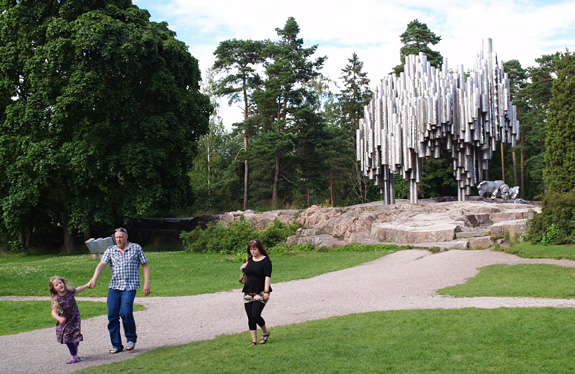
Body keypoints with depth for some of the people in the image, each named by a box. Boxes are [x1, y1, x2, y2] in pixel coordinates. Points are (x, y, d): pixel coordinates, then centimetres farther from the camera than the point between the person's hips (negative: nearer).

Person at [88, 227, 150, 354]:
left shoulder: (136, 248, 7)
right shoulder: (110, 250, 10)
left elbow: (145, 266, 9)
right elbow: (102, 264, -4)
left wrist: (146, 283, 0)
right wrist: (94, 278, -21)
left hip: (130, 287, -3)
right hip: (114, 286, 3)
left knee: (126, 313, -18)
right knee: (112, 315, -2)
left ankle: (131, 338, 6)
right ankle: (116, 345, 11)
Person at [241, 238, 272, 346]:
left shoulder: (266, 261, -8)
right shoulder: (249, 259, 10)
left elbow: (267, 277, -15)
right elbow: (244, 272, 25)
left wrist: (266, 291, -24)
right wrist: (243, 268, 2)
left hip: (260, 293, -6)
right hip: (248, 292, 6)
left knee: (255, 315, -16)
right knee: (250, 317, 4)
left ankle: (265, 332, 11)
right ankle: (254, 340, 12)